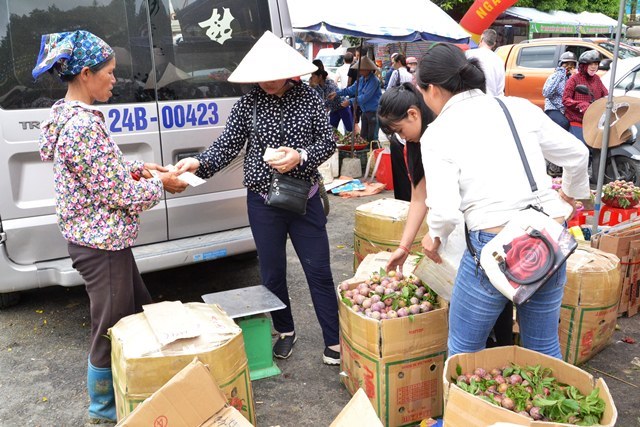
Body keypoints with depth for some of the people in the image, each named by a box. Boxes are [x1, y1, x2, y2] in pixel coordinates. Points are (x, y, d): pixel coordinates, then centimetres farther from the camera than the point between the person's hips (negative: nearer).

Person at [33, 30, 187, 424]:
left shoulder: (72, 115, 8)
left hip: (102, 238, 10)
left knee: (141, 314, 23)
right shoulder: (83, 125, -24)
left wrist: (139, 168, 7)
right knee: (112, 332, 8)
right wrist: (160, 183, -6)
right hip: (101, 242, -10)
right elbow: (117, 192, -21)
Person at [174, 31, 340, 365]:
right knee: (272, 272, 12)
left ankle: (334, 340, 16)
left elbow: (328, 142, -3)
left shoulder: (308, 98, -2)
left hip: (305, 199, -1)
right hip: (263, 202, 1)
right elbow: (226, 146, -4)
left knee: (318, 270, 3)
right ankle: (285, 331, 33)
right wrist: (198, 164, -22)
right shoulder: (247, 104, -2)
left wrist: (300, 157, -21)